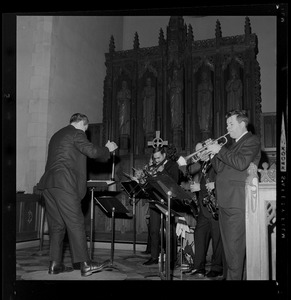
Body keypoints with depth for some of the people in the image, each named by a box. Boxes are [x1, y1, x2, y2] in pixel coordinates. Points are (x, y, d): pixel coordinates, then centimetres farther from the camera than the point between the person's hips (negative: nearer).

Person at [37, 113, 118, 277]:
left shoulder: (57, 135, 27)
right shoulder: (77, 133, 0)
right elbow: (92, 151, -9)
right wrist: (108, 149, 7)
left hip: (48, 183, 9)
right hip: (63, 183, -9)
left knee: (56, 225, 10)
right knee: (76, 223, -7)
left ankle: (55, 264, 11)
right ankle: (85, 264, -6)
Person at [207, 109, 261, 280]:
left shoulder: (252, 140, -3)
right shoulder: (234, 144, 23)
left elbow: (241, 163, -20)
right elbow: (221, 169, 19)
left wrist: (220, 150, -14)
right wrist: (213, 153, 5)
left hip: (237, 202, -9)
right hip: (225, 202, 9)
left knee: (235, 245, -7)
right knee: (228, 245, 13)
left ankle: (235, 277, -2)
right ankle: (229, 274, 22)